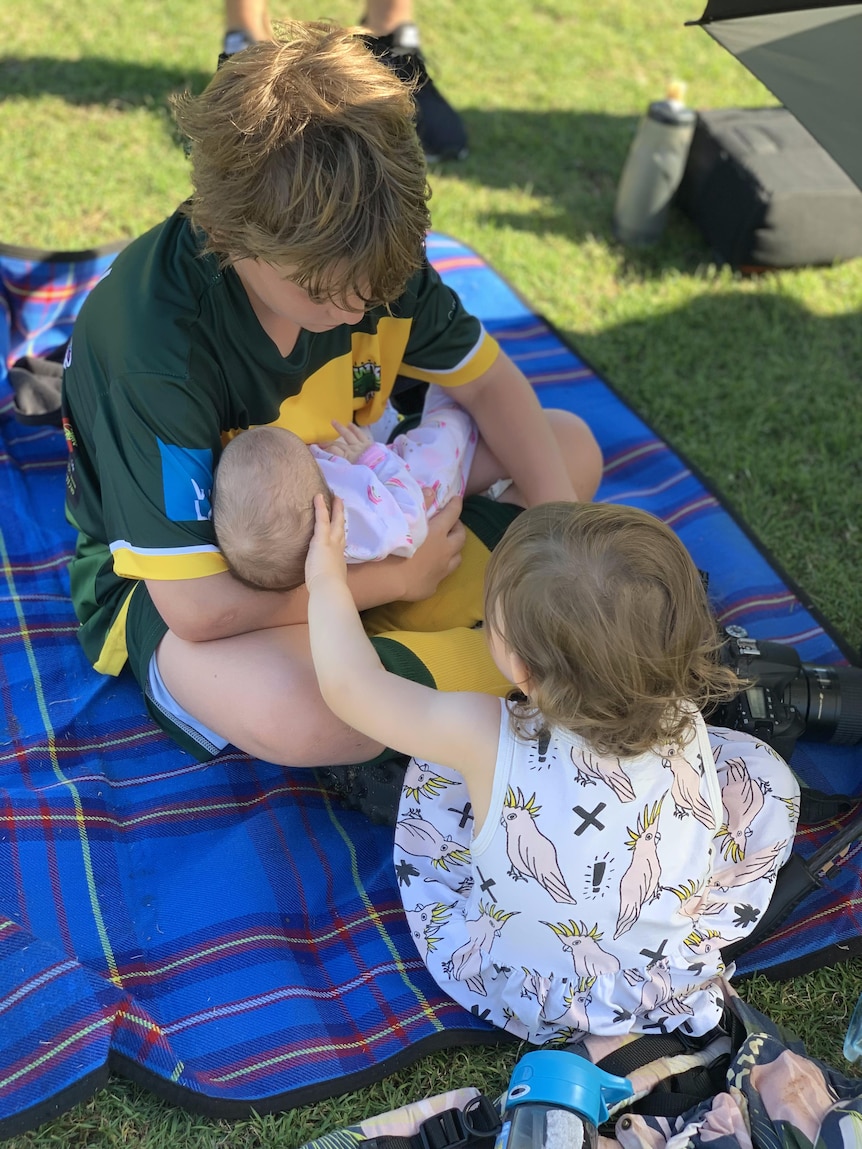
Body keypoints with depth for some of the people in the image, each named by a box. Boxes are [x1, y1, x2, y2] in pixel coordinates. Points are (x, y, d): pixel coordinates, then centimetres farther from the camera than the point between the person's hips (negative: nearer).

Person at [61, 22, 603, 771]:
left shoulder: (361, 256, -17)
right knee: (299, 715, -40)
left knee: (571, 447, 0)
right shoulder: (153, 345, -34)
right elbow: (197, 604, -33)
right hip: (172, 570, -6)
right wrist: (394, 578, -24)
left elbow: (489, 382, -4)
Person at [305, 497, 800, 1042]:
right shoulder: (686, 725, -21)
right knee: (759, 769, 10)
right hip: (675, 995, 2)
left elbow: (351, 684, -15)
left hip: (517, 999, -1)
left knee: (436, 766, 8)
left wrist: (327, 578, 0)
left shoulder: (486, 739, -31)